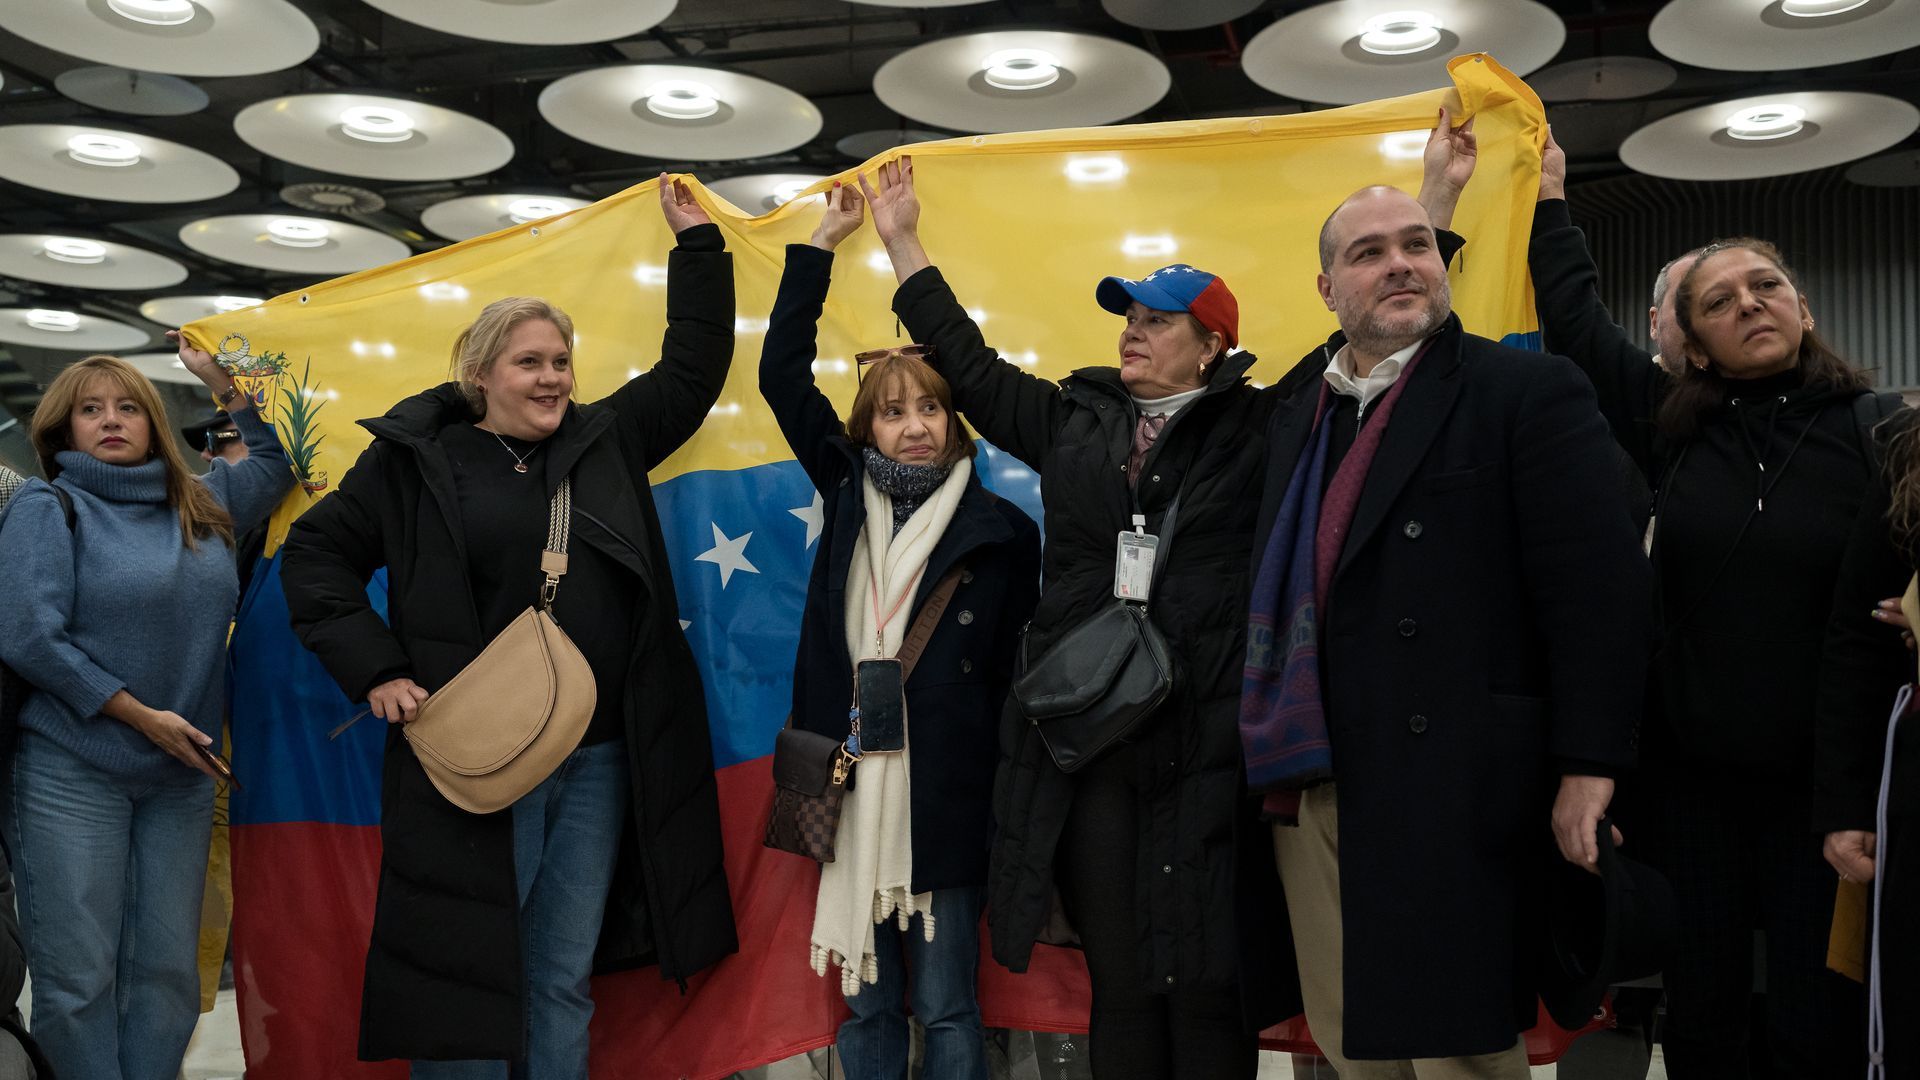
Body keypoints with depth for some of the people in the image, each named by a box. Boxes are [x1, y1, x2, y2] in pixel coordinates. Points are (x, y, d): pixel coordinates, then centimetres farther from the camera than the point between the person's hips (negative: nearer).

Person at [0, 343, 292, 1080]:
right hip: (73, 771, -4)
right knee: (79, 972, -1)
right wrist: (142, 716, -13)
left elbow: (275, 462, 26)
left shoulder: (200, 504, 11)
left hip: (182, 774, 5)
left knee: (168, 968, 7)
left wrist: (225, 383, 16)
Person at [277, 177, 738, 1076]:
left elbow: (693, 369, 17)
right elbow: (316, 555, 6)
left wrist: (698, 243, 16)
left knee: (563, 980, 11)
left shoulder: (607, 440, 11)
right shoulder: (418, 458, 2)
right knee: (467, 972, 3)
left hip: (599, 762, 4)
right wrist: (375, 671, -4)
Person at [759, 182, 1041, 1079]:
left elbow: (1016, 674, 0)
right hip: (851, 792, 3)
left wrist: (1010, 804, -3)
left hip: (945, 798, -3)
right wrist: (820, 243, 9)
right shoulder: (849, 494, 8)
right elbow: (782, 374, 9)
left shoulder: (1000, 530, -2)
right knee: (866, 1005, 13)